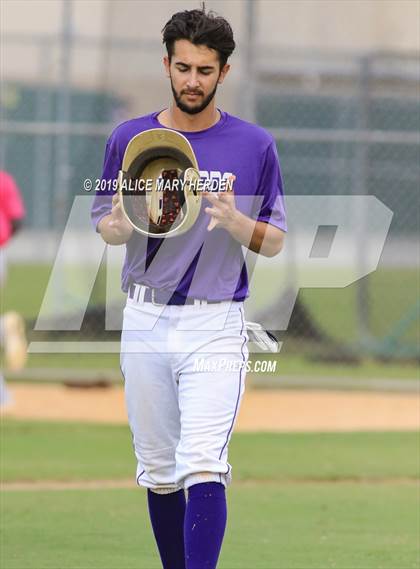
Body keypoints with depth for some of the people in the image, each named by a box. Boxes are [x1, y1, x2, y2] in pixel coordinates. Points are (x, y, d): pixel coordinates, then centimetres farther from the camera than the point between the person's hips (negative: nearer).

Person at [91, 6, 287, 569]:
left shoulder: (254, 145, 1)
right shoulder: (129, 139, 6)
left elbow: (275, 242, 4)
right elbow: (104, 229, 11)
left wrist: (234, 221, -18)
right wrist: (121, 222, -13)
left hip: (216, 324, -3)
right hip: (145, 321, 3)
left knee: (203, 464, -15)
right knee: (158, 469, 9)